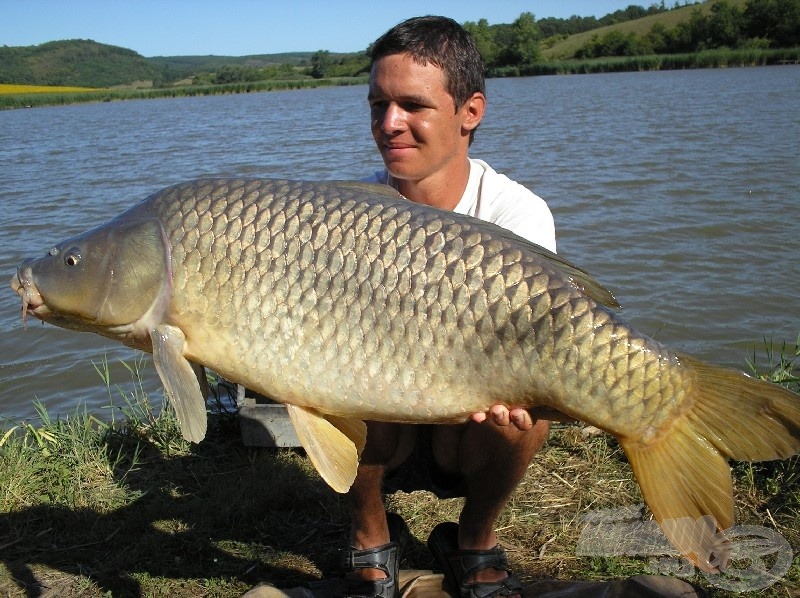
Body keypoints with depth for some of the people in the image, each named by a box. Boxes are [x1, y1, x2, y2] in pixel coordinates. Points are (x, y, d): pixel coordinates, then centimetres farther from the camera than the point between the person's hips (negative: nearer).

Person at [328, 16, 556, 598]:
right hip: (370, 432, 1)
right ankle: (370, 535, 1)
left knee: (522, 411, -31)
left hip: (470, 438, 0)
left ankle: (476, 538, 3)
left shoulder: (518, 213, -16)